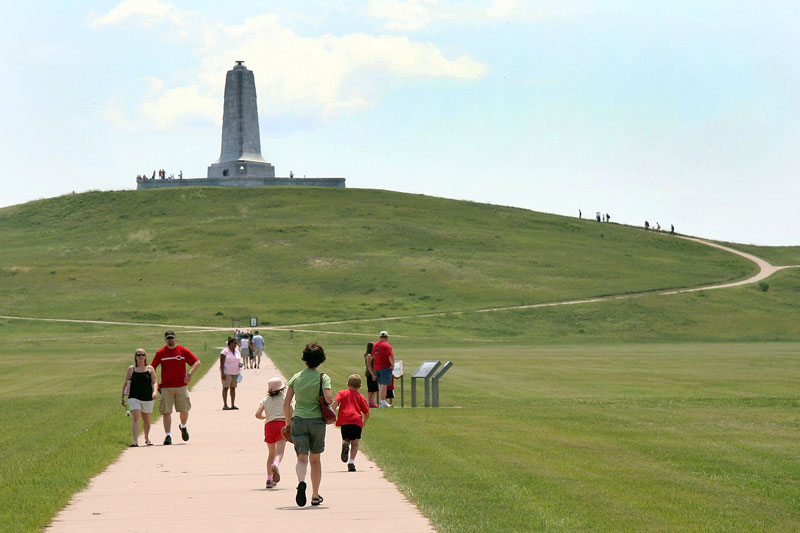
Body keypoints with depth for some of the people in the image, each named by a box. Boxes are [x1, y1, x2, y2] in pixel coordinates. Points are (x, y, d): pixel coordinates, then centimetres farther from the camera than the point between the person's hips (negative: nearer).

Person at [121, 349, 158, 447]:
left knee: (146, 420, 14)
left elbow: (155, 382, -2)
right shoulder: (131, 369, 6)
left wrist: (155, 391, -22)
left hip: (147, 398, 1)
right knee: (136, 418, -16)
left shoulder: (150, 369, 4)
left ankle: (147, 438, 37)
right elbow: (125, 383, 12)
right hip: (134, 398, -1)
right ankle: (135, 441, -23)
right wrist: (122, 397, 11)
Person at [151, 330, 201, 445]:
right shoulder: (160, 353, 4)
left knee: (184, 410, 4)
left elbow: (197, 362, 1)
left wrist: (190, 373, -14)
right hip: (166, 387, 0)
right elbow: (152, 368, 10)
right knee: (166, 412, -7)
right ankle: (168, 436, -6)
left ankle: (183, 427, 34)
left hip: (181, 385, 0)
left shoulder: (183, 351, 2)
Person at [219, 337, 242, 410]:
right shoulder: (225, 351, -8)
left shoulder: (237, 351, 12)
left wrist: (240, 364, -2)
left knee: (233, 388, 7)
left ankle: (233, 405, 9)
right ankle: (225, 405, -3)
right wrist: (222, 373, -18)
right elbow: (221, 363, -11)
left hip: (235, 372, 6)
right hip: (227, 373, -6)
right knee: (225, 388, -4)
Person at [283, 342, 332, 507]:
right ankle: (315, 496, 19)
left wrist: (289, 423, 14)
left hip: (299, 420, 1)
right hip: (317, 420, -1)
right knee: (315, 459, 14)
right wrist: (329, 404, 6)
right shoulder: (323, 378, -4)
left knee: (302, 458, -3)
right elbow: (328, 399, -18)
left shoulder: (296, 377, 5)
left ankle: (301, 482, -35)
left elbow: (286, 403, 3)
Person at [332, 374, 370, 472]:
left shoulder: (342, 393, 16)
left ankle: (345, 444, -20)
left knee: (345, 439, 16)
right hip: (357, 420, 0)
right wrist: (364, 422, 33)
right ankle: (351, 461, -12)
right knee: (355, 443, 6)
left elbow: (335, 402, -5)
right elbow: (367, 413, 15)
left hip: (345, 420, 0)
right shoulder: (360, 397, 19)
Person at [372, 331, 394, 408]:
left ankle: (383, 401, 18)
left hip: (376, 367, 7)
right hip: (385, 367, -7)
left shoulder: (375, 345, 12)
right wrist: (392, 365, -7)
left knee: (380, 385, 14)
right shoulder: (387, 345, -12)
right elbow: (391, 356, -19)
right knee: (384, 385, -6)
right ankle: (383, 402, -7)